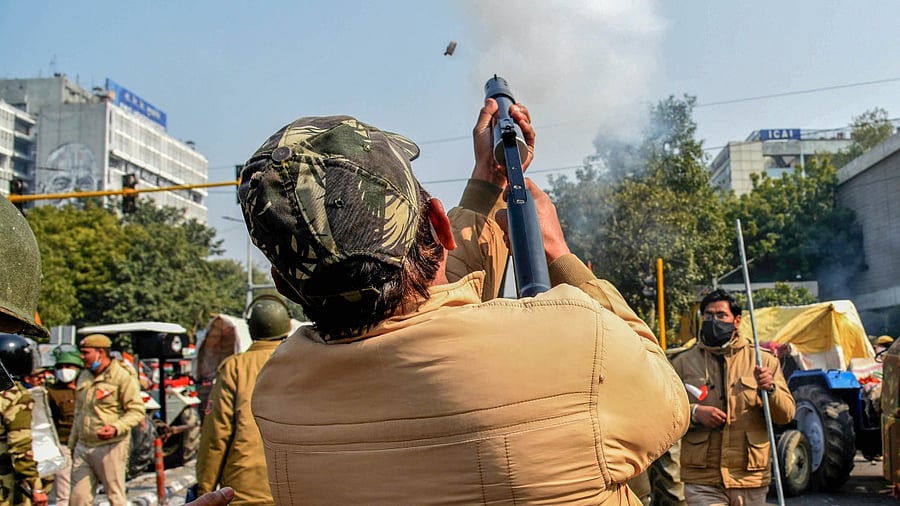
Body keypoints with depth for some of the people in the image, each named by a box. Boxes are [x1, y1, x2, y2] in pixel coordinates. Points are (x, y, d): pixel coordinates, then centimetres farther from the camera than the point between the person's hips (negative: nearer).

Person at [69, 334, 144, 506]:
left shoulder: (123, 376, -10)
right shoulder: (84, 376, 15)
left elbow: (137, 410, -12)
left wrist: (116, 428, -27)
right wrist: (71, 444, 23)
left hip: (110, 448, -7)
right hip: (82, 448, 7)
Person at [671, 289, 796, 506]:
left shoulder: (763, 360, 7)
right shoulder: (683, 363, 6)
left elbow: (787, 413, 2)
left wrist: (770, 389, -17)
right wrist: (693, 413, -14)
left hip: (751, 479, 1)